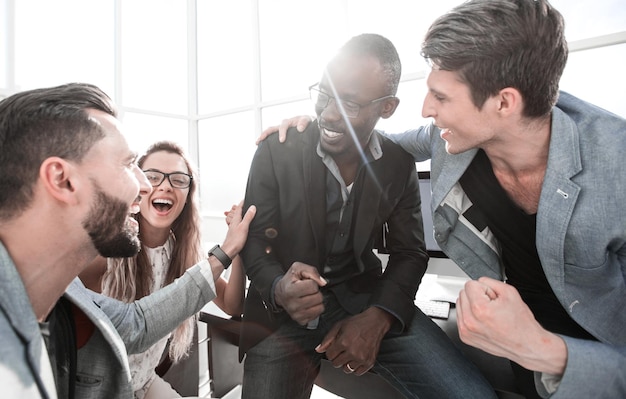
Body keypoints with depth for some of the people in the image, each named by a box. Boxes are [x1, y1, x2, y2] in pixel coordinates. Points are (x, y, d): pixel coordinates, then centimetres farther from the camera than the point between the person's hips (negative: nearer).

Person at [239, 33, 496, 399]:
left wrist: (377, 318, -18)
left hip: (365, 297, 2)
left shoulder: (399, 165, -3)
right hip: (286, 309, -1)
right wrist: (279, 289, -30)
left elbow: (410, 253, 0)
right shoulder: (277, 150, -10)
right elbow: (254, 239, -7)